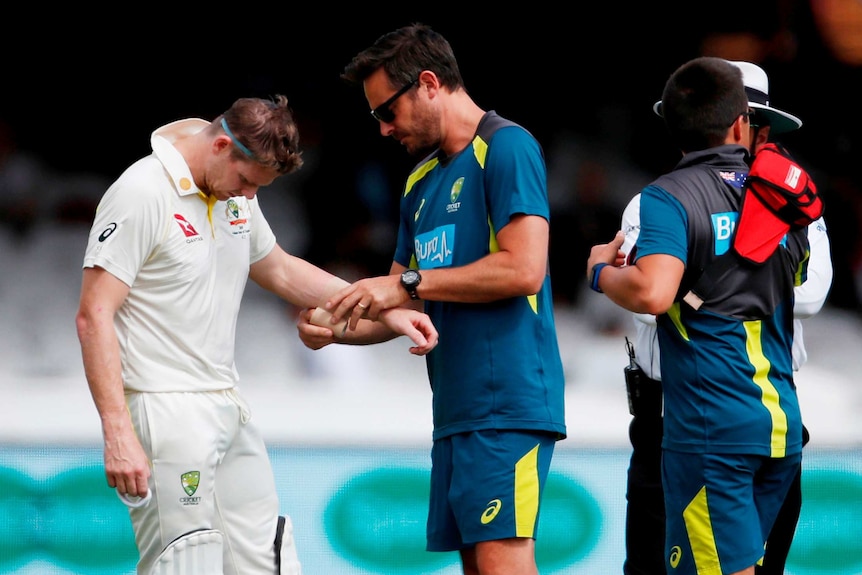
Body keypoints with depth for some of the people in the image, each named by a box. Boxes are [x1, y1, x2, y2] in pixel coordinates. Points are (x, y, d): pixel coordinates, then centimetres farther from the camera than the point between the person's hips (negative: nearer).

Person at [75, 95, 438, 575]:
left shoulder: (237, 193, 11)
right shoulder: (142, 193, -14)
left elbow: (280, 271, 28)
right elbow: (94, 316, -17)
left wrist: (384, 310, 20)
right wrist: (118, 435, -23)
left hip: (231, 410, 9)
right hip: (168, 415, -9)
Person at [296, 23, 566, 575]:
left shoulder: (506, 147, -7)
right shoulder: (422, 181, 20)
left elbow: (523, 270, -18)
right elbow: (404, 308, 25)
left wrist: (407, 283, -12)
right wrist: (338, 327, 5)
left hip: (507, 404, -9)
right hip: (455, 408, 9)